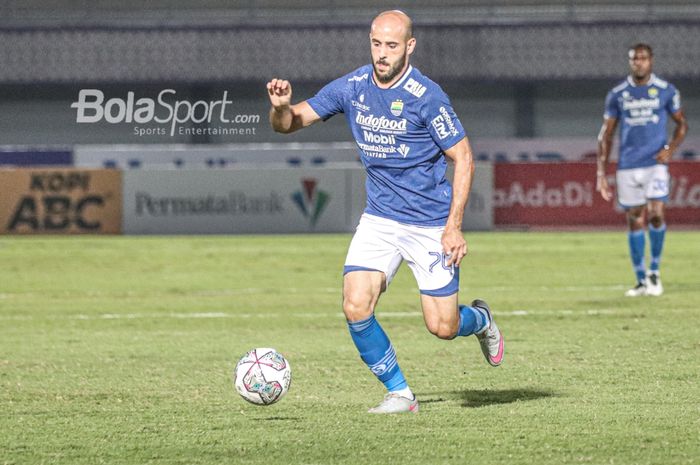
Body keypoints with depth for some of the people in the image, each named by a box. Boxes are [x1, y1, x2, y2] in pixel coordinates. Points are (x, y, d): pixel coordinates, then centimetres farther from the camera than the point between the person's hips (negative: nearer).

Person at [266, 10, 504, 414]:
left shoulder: (426, 96, -17)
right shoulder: (352, 88, -3)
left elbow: (463, 157, -11)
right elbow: (289, 123, 4)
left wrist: (454, 226, -17)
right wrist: (282, 107, -21)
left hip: (432, 225, -4)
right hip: (379, 220, 4)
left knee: (442, 328, -1)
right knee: (356, 307, -16)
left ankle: (479, 319, 36)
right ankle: (399, 393, 3)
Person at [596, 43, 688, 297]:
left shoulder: (666, 91, 2)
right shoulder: (617, 94, 5)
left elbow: (682, 124, 12)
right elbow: (606, 135, 9)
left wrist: (670, 148, -7)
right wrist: (601, 173, 3)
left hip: (655, 162, -2)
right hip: (627, 166, 2)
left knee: (656, 214, -16)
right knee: (634, 221, 3)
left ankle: (654, 271, 4)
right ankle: (641, 281, 13)